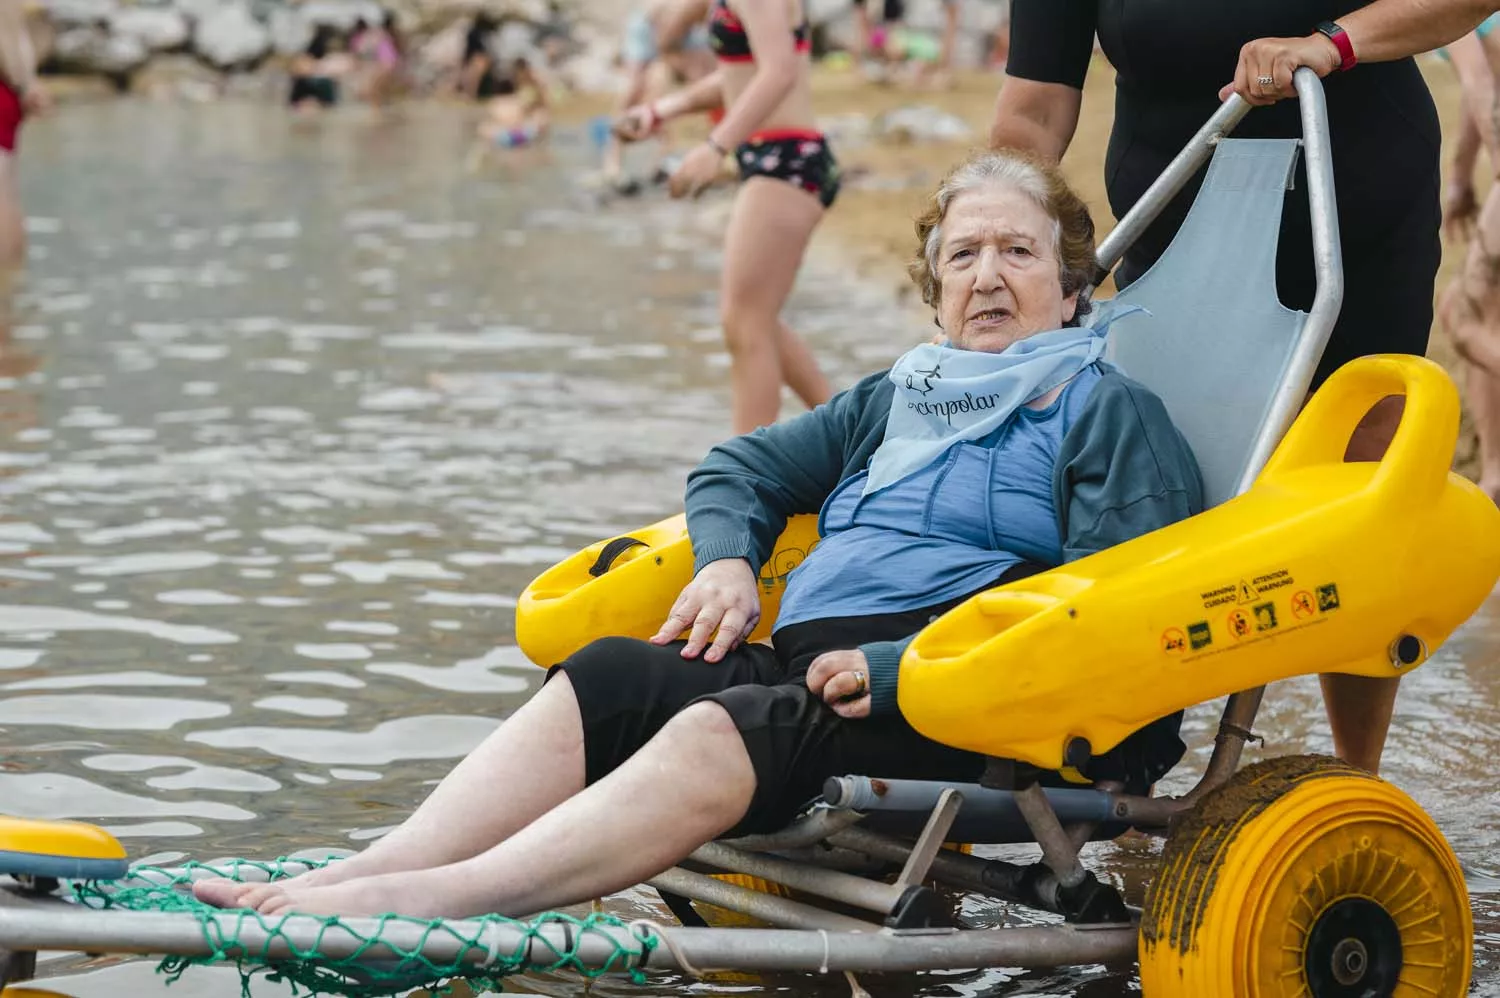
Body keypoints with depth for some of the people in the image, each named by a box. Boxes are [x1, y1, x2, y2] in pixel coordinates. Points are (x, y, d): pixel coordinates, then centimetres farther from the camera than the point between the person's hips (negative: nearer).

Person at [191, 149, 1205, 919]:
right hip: (806, 664, 7)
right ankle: (348, 880, -36)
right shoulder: (894, 400, 29)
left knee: (733, 730, -34)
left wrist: (901, 668, -15)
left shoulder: (1109, 411, 7)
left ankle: (427, 902, -50)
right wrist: (727, 560, 9)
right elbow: (740, 465, 35)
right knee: (608, 676, -20)